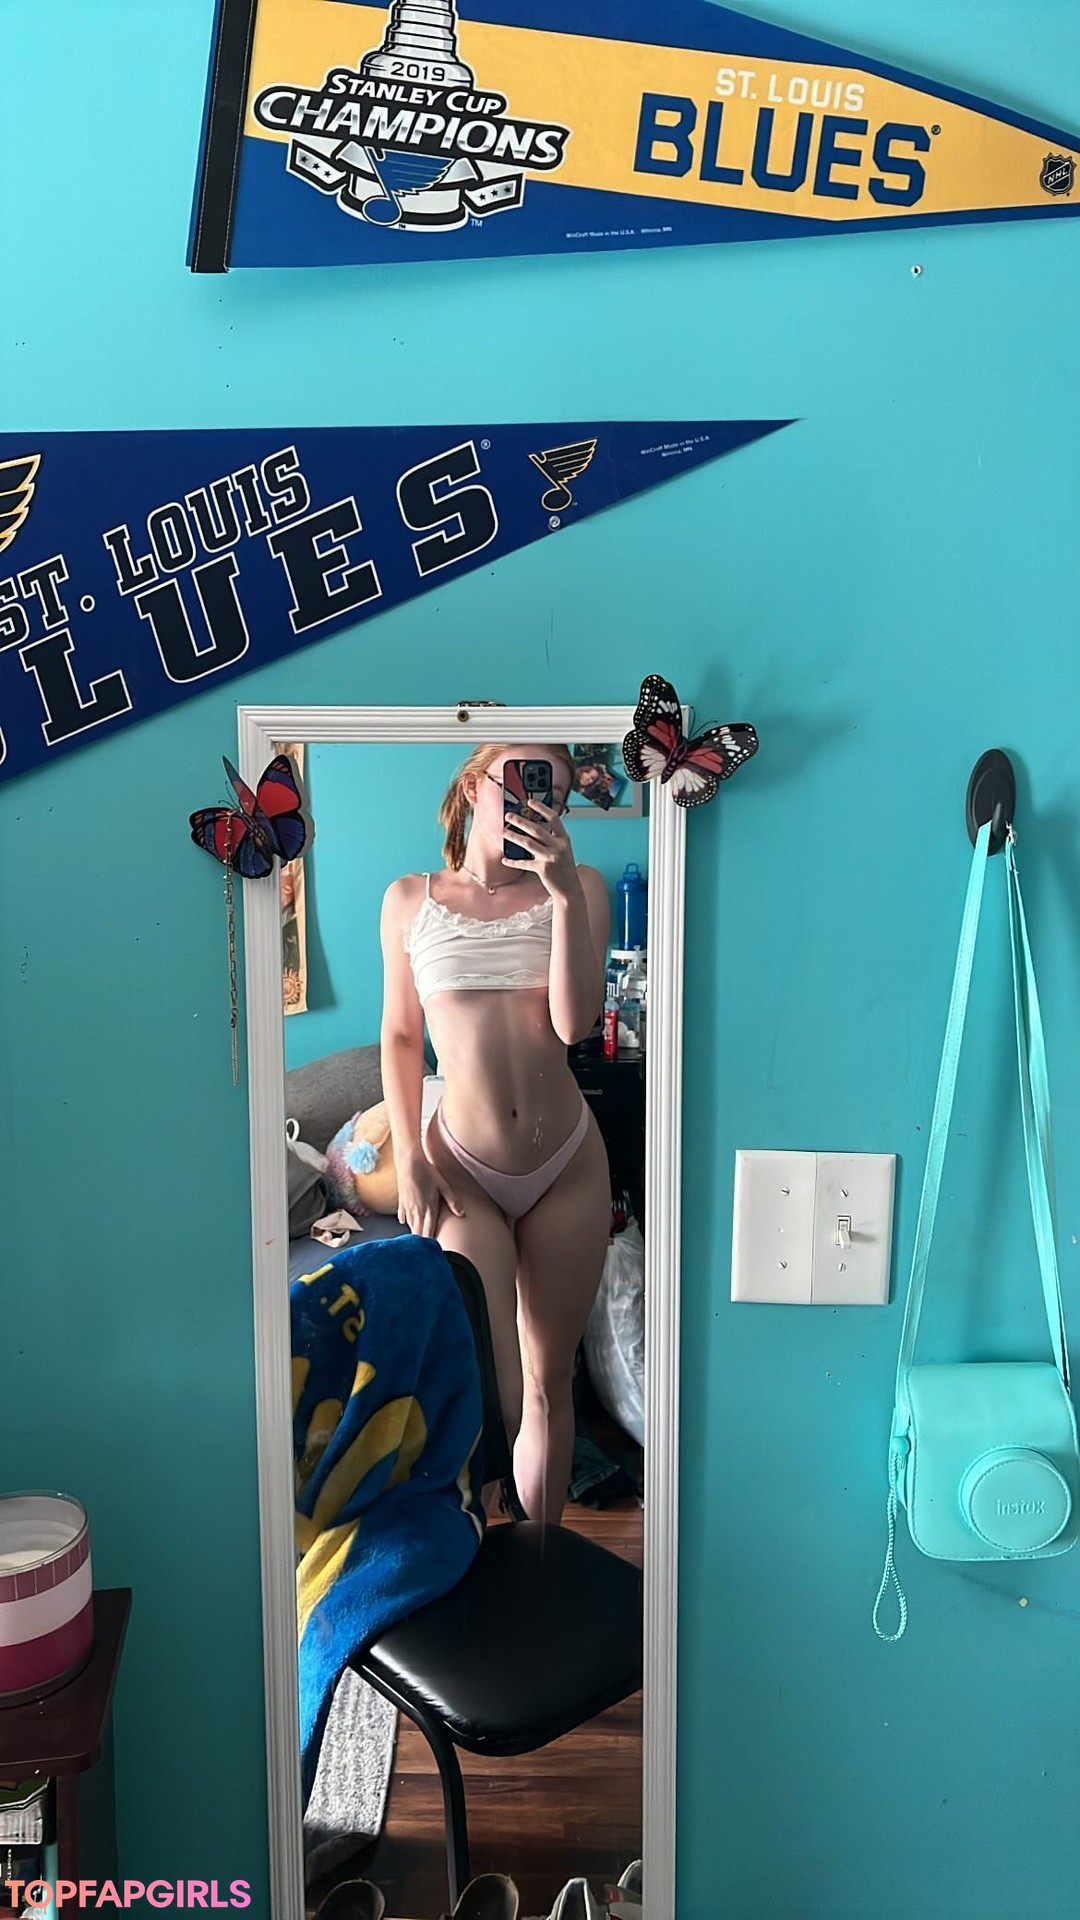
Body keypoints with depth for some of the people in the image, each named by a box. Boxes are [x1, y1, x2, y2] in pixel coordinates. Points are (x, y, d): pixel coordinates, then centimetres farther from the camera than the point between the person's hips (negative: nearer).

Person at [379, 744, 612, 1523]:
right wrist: (409, 1158, -3)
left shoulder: (577, 887, 0)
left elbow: (575, 1023, -11)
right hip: (465, 1170, -1)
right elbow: (400, 1038, 6)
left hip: (567, 1165, 2)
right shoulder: (410, 900, 2)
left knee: (550, 1381, 13)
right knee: (491, 1402, -9)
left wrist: (564, 893, -20)